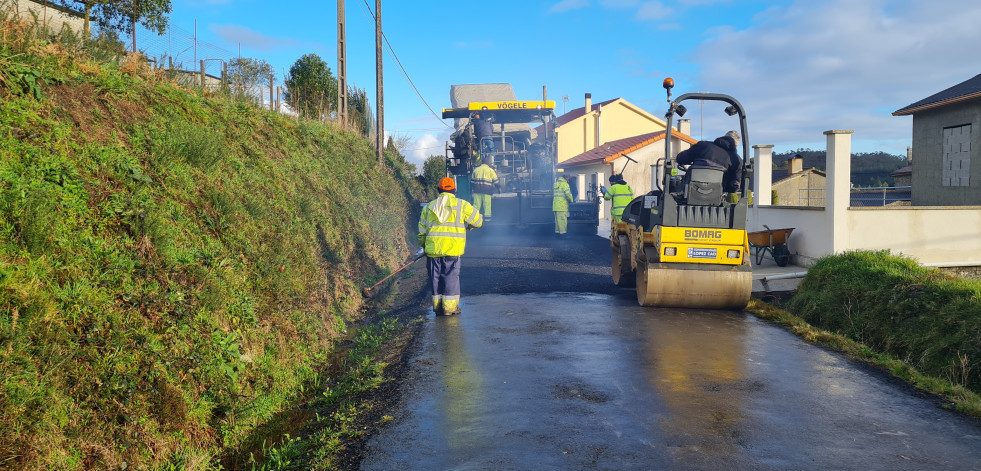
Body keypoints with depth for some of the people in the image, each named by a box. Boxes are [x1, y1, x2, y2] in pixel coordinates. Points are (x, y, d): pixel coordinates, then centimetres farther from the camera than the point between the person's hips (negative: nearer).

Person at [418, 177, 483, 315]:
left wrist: (424, 246, 28)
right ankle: (450, 307, 5)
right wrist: (468, 226, 29)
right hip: (452, 249, -3)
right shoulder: (462, 205, 1)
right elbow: (478, 221, 8)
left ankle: (437, 306, 15)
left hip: (433, 249, 3)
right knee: (451, 277, 3)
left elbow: (422, 232, 15)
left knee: (435, 277, 11)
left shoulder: (428, 207, 12)